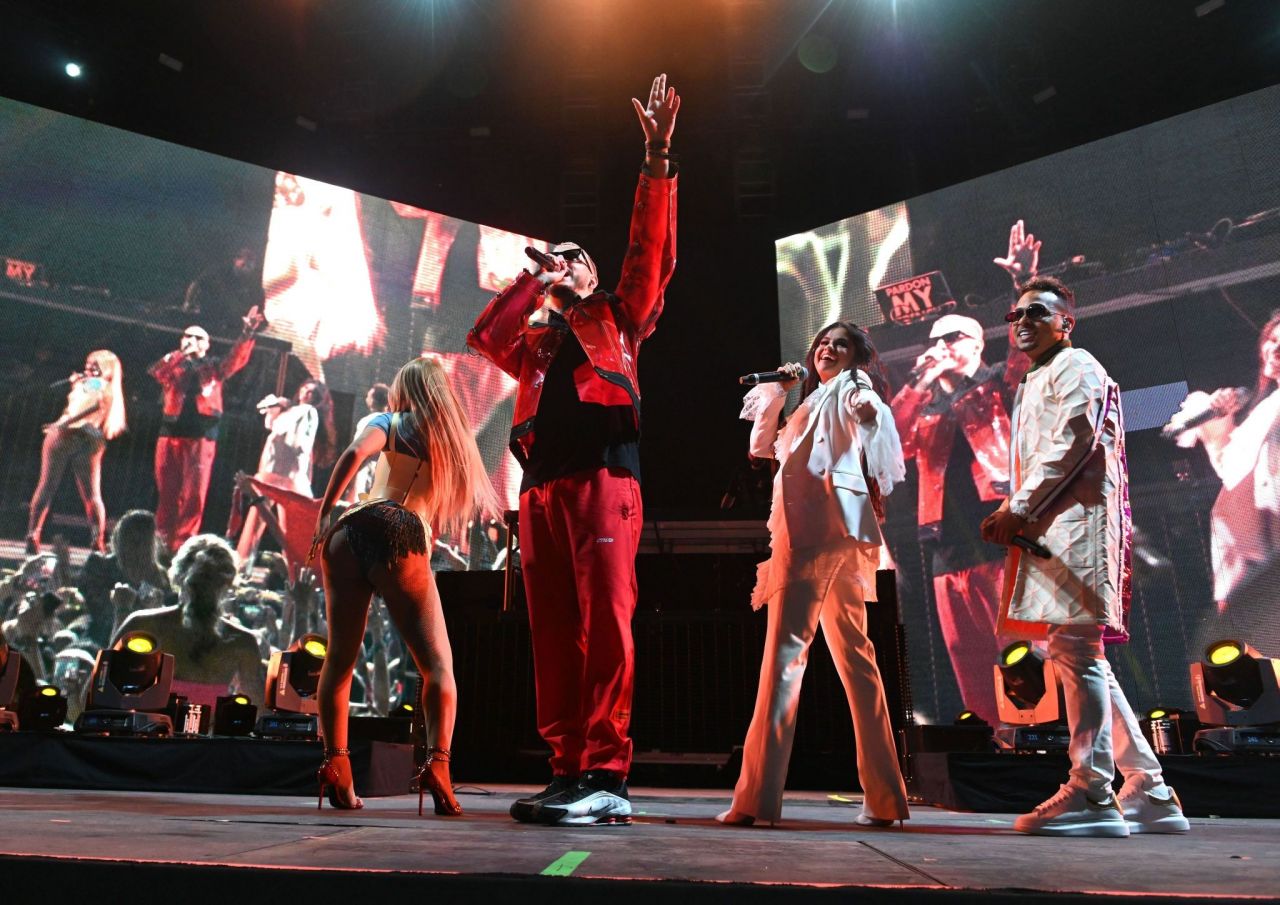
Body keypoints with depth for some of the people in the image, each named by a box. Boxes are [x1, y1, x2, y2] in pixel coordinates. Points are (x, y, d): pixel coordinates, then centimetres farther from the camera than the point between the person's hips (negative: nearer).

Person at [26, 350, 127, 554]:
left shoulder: (93, 384, 2)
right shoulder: (112, 392, 18)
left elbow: (94, 404, -16)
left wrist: (64, 423, -20)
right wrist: (77, 385, 25)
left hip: (67, 436, -5)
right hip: (90, 443, 5)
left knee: (46, 487, 3)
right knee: (92, 495, 6)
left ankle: (32, 534, 1)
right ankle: (98, 541, -5)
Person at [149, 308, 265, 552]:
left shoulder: (214, 367, 15)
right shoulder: (172, 363, 16)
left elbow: (236, 359, -3)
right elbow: (155, 372, -5)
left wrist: (247, 335, -19)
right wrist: (181, 354, -13)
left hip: (202, 437, -1)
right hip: (171, 434, 1)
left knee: (194, 493, -6)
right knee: (167, 492, 3)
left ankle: (181, 544, -3)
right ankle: (162, 540, 10)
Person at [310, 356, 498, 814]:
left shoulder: (392, 423, 15)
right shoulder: (458, 442, 23)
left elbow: (355, 453, -5)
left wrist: (324, 510, -1)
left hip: (350, 531, 1)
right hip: (403, 540, 0)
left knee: (340, 657, 10)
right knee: (437, 663, 2)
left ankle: (336, 765, 3)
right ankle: (437, 763, -16)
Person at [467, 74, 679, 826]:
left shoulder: (619, 320, 21)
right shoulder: (533, 341, 29)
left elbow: (653, 254, 8)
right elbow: (484, 334, 9)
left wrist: (658, 159, 2)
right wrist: (537, 277, 16)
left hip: (604, 477, -4)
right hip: (541, 487, 4)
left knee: (605, 623, -13)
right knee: (554, 632, 1)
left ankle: (607, 778, -12)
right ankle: (568, 772, 5)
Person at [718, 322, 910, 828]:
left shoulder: (850, 387, 8)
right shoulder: (816, 400, 31)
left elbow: (873, 411, -12)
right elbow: (762, 446, 29)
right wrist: (777, 390, 22)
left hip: (820, 522, -9)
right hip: (813, 526, 9)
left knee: (786, 645, -16)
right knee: (852, 653, 5)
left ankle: (758, 795, -21)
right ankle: (884, 797, 9)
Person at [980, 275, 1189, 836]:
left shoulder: (1075, 367, 1)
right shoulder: (1033, 385, 28)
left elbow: (1073, 443, -14)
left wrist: (1017, 507, -15)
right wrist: (1013, 514, 7)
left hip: (1076, 517, -10)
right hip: (1049, 527, 10)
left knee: (1075, 647, -13)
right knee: (1079, 654, 8)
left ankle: (1091, 794, -10)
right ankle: (1149, 791, 12)